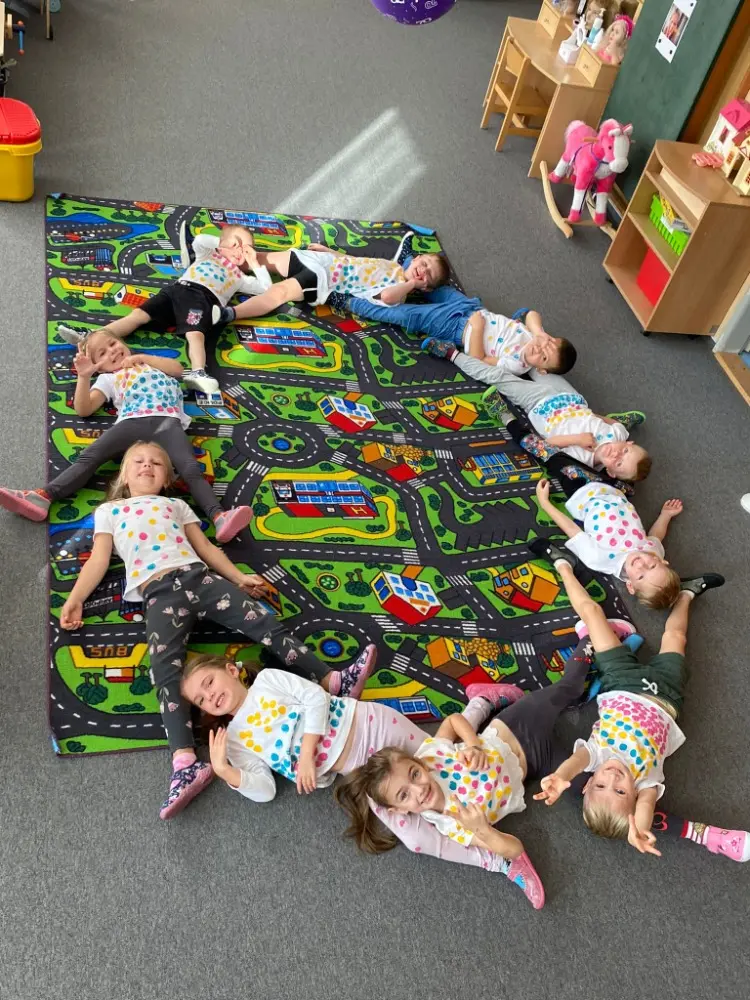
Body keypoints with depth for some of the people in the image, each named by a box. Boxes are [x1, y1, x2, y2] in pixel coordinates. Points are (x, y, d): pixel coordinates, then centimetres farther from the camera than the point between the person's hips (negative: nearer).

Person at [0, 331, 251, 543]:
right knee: (88, 457, -22)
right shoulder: (107, 379, 31)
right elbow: (83, 409, 19)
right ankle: (43, 496, -35)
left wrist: (142, 357, 21)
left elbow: (177, 368, 17)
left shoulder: (152, 363, 37)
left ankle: (219, 516, -46)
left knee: (191, 470, -27)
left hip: (167, 421, -1)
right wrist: (84, 376, 7)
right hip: (131, 423, 1)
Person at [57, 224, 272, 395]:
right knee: (139, 314, -13)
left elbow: (265, 288, 25)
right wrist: (222, 242, 26)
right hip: (178, 288, 3)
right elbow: (199, 240, 16)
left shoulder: (240, 276, 31)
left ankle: (198, 373, -60)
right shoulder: (208, 254, 35)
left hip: (204, 299, -2)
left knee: (196, 334, -33)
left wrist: (255, 264, 27)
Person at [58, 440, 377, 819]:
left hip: (198, 576, 3)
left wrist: (239, 577, 11)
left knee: (264, 621, -16)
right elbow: (98, 561, 20)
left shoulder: (176, 505, 32)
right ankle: (186, 763, -41)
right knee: (165, 667, -26)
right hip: (160, 591, -2)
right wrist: (73, 599, 4)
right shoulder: (108, 511, 28)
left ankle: (334, 681, -24)